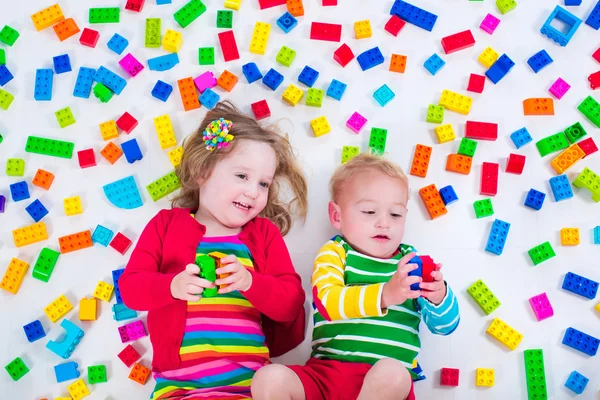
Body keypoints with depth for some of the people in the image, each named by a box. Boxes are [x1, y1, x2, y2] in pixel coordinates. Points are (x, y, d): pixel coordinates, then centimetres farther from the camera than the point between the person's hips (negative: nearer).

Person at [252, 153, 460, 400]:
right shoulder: (334, 253, 9)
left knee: (391, 372, -35)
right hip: (327, 372, -1)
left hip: (386, 379, 1)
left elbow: (446, 325, 11)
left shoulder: (410, 260, 15)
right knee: (269, 379, -27)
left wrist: (438, 297, -14)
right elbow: (328, 301, -12)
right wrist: (385, 294, -29)